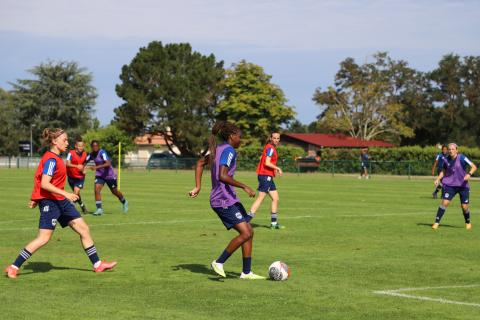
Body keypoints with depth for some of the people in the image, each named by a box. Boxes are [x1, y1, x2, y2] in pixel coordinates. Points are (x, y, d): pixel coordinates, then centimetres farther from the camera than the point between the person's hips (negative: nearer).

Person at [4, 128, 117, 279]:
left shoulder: (55, 158, 13)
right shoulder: (51, 160, -17)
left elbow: (39, 177, 19)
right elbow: (44, 184, -25)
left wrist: (35, 199, 20)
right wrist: (65, 194, -27)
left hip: (60, 201, 10)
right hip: (49, 201, -10)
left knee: (84, 229, 7)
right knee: (44, 238, -13)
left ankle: (97, 264, 14)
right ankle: (13, 267, -6)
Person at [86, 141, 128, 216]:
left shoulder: (102, 153, -24)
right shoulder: (92, 154, -3)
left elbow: (108, 163, -36)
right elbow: (85, 161, 6)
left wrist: (97, 167, -45)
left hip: (109, 175, -5)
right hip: (99, 175, 5)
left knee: (115, 192, 12)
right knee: (97, 189, -17)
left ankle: (124, 202, 40)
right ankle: (99, 209, -13)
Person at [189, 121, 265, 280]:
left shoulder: (218, 149, 15)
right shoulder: (229, 150, -14)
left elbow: (200, 163, 24)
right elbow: (222, 176, -26)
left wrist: (198, 187, 21)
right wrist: (244, 186, -22)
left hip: (230, 199, 10)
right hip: (224, 200, -10)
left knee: (249, 232, 7)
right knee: (245, 233, -16)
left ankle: (246, 272, 9)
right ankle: (219, 263, -3)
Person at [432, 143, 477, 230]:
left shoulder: (462, 158, -13)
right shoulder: (446, 159, -1)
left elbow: (474, 167, -13)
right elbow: (443, 171, 16)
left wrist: (469, 174, -31)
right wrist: (438, 179, -1)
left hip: (463, 185, -2)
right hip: (449, 184, 2)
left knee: (465, 206, 0)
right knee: (444, 202, -14)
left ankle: (468, 222, 28)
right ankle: (436, 222, -8)